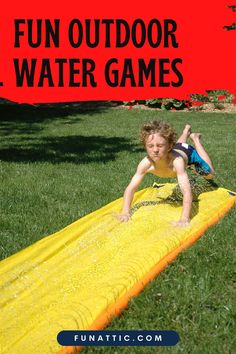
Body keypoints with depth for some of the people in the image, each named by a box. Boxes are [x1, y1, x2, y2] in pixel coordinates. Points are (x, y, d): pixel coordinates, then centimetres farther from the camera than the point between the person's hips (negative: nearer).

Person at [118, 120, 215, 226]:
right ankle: (186, 131, 69)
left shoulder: (176, 161, -54)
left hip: (187, 152, -3)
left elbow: (187, 192, -60)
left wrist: (184, 219, -69)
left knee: (209, 175, 22)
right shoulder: (146, 163, -45)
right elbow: (130, 189, -39)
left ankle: (195, 138, 35)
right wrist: (125, 212, -51)